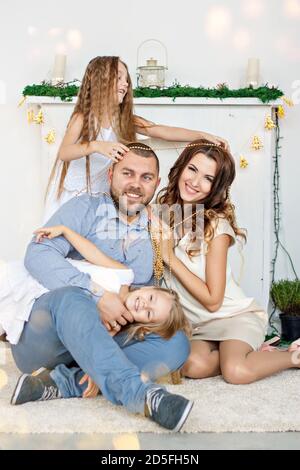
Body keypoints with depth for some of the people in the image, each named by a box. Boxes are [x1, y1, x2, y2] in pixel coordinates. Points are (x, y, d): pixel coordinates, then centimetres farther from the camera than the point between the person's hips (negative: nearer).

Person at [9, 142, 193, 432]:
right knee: (70, 298, -36)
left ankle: (61, 382, -26)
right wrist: (96, 294, -28)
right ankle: (141, 394, -42)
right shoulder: (85, 209, -2)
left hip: (104, 338, 4)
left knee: (176, 343, -17)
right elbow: (37, 255, -18)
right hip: (46, 327, -4)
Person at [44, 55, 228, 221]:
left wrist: (203, 135, -21)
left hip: (100, 194, 3)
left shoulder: (125, 120, -4)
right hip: (71, 194, -3)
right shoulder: (82, 117, -15)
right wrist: (96, 146, -45)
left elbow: (164, 132, -11)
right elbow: (63, 153, -28)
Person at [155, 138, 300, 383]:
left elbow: (213, 301, -18)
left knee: (236, 372, -29)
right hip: (194, 322, 4)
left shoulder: (216, 226, -19)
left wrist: (170, 257, -20)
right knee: (193, 365, -27)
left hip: (234, 315, -4)